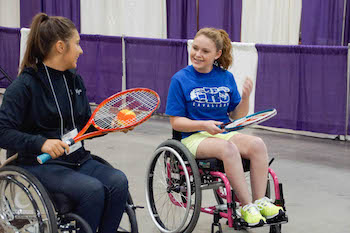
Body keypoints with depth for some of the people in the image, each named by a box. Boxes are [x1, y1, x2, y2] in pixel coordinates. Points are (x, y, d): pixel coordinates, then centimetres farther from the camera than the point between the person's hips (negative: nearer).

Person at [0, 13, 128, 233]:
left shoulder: (75, 79, 11)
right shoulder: (26, 85, -10)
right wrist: (41, 143, -30)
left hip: (77, 159, 6)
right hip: (40, 163, -6)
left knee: (118, 181, -20)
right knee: (92, 188, -29)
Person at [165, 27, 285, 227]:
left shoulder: (226, 77, 9)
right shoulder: (181, 79, -3)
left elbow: (237, 116, 12)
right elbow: (176, 122, -4)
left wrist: (245, 97, -7)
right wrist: (204, 125, -20)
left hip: (224, 133, 4)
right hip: (194, 137, -4)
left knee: (257, 144, -26)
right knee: (228, 148, -35)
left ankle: (260, 202, -23)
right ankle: (247, 207, -29)